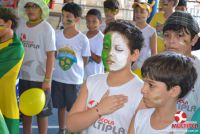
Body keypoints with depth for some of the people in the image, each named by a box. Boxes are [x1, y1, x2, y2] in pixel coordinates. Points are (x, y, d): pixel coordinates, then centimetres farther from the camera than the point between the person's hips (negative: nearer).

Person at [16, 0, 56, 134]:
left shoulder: (47, 29, -10)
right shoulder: (21, 26, 4)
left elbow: (51, 55, -12)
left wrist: (47, 79, -15)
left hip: (40, 78, -5)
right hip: (24, 76, 5)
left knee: (42, 111, 5)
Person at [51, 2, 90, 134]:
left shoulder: (83, 39, -12)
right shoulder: (57, 35, -4)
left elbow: (85, 59, -1)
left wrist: (75, 70, 7)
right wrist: (59, 67, 5)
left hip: (75, 80, -3)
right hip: (58, 78, 3)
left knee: (74, 108, 7)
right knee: (61, 106, 16)